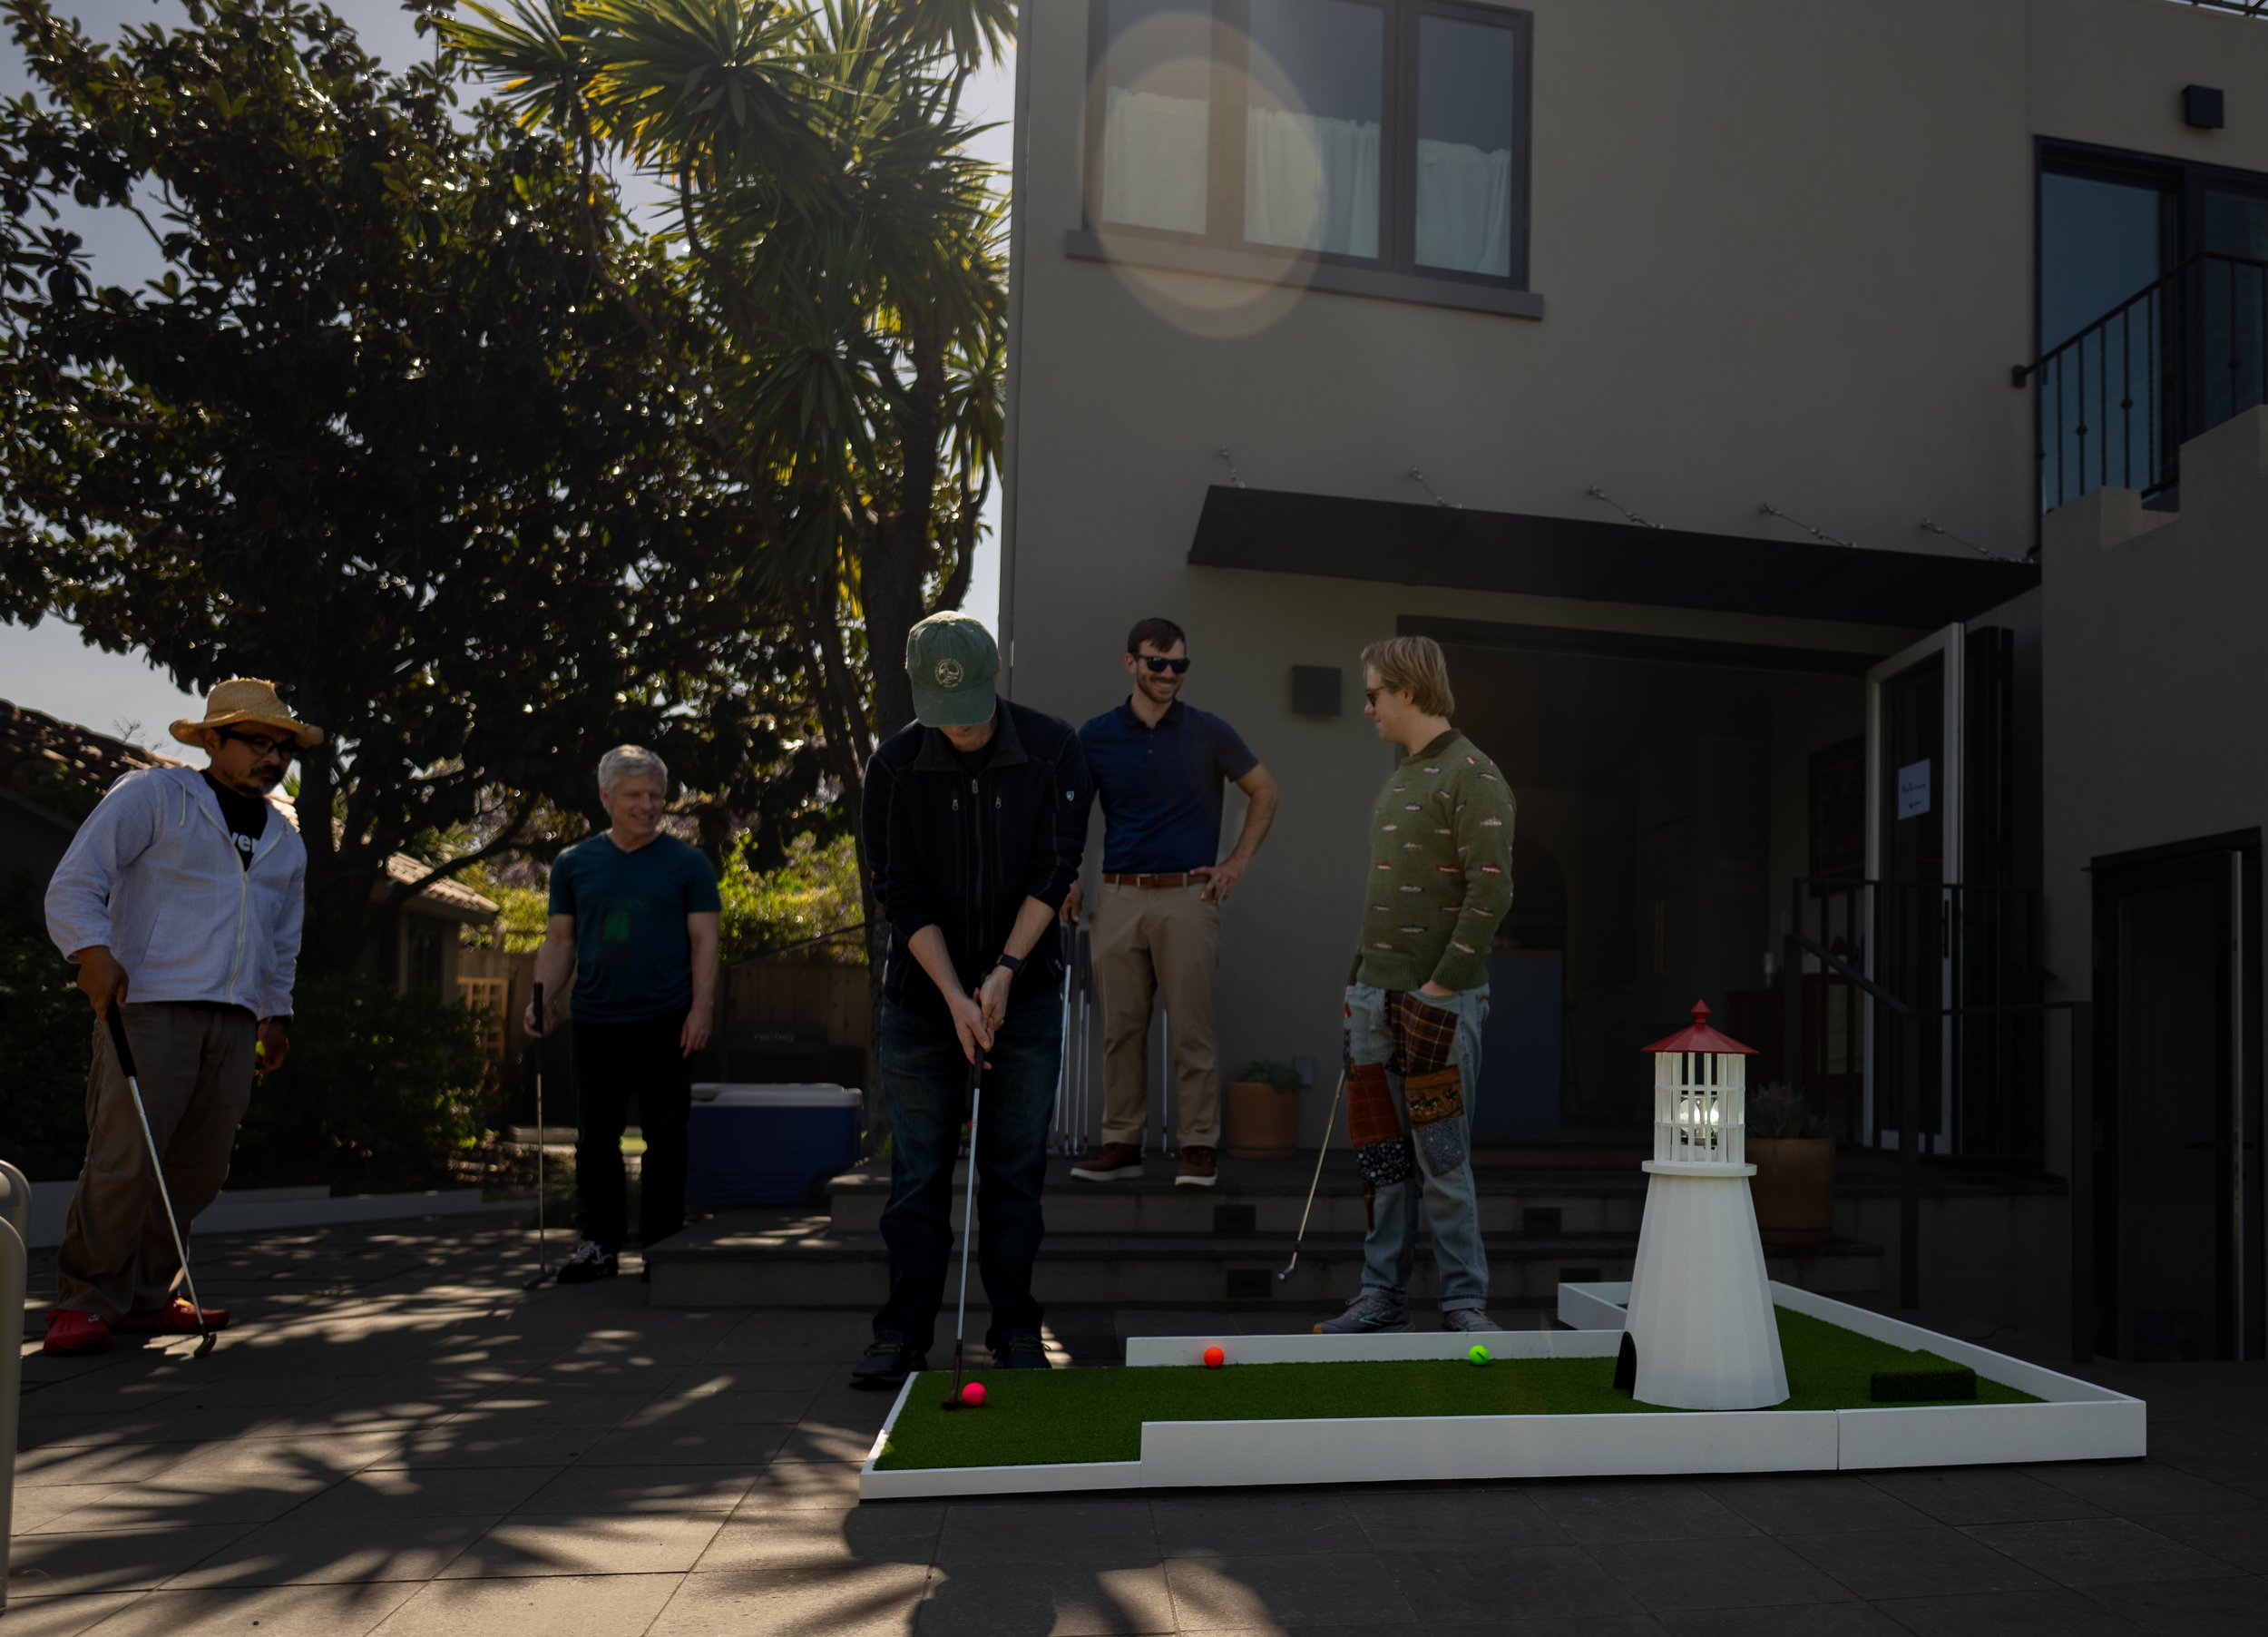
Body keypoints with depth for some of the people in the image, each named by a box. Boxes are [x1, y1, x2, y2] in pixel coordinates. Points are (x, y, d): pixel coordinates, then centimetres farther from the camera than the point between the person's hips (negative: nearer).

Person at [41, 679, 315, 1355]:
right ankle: (86, 1302, 0)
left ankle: (144, 1297, 14)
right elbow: (73, 886, -3)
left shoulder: (286, 841, 20)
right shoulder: (151, 795, 3)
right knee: (125, 1156, -11)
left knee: (200, 1169, 4)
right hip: (147, 1004, -6)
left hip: (233, 1021, 6)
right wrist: (93, 951, -20)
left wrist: (276, 1012, 20)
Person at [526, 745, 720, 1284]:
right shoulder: (575, 864, 10)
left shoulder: (687, 863, 4)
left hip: (665, 1023, -2)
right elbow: (560, 941, 11)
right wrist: (542, 1001, -2)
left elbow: (704, 940, 0)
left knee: (666, 1137, 2)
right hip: (594, 1020, 2)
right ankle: (599, 1244, 18)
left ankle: (661, 1244, 12)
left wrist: (701, 1008, -10)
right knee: (595, 1138, 8)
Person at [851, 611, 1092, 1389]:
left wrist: (1005, 969, -15)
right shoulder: (895, 765, -9)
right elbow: (903, 896, -9)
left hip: (1025, 989, 0)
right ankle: (905, 1331, 11)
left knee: (1016, 1165, 4)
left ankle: (1015, 1328, 14)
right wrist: (956, 997, -16)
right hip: (922, 994, 0)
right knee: (917, 1169, 2)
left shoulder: (1053, 750, -9)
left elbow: (1055, 871, -7)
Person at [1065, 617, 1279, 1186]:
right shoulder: (1096, 735, 7)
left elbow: (1264, 793, 11)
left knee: (1191, 1029, -2)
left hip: (1187, 897, -2)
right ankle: (1122, 1142, 15)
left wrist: (1237, 864, 4)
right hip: (1119, 899, 2)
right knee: (1121, 1028, 6)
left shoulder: (1209, 733, 3)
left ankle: (1199, 1146, 7)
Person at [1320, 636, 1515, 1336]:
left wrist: (1440, 988, -18)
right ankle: (1383, 1293, 19)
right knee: (1383, 1156, 11)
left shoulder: (1472, 777, -10)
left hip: (1439, 998, -8)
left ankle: (1464, 1299, 10)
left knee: (1441, 1158, -2)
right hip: (1376, 995, 8)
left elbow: (1491, 893, -16)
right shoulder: (1397, 778, 17)